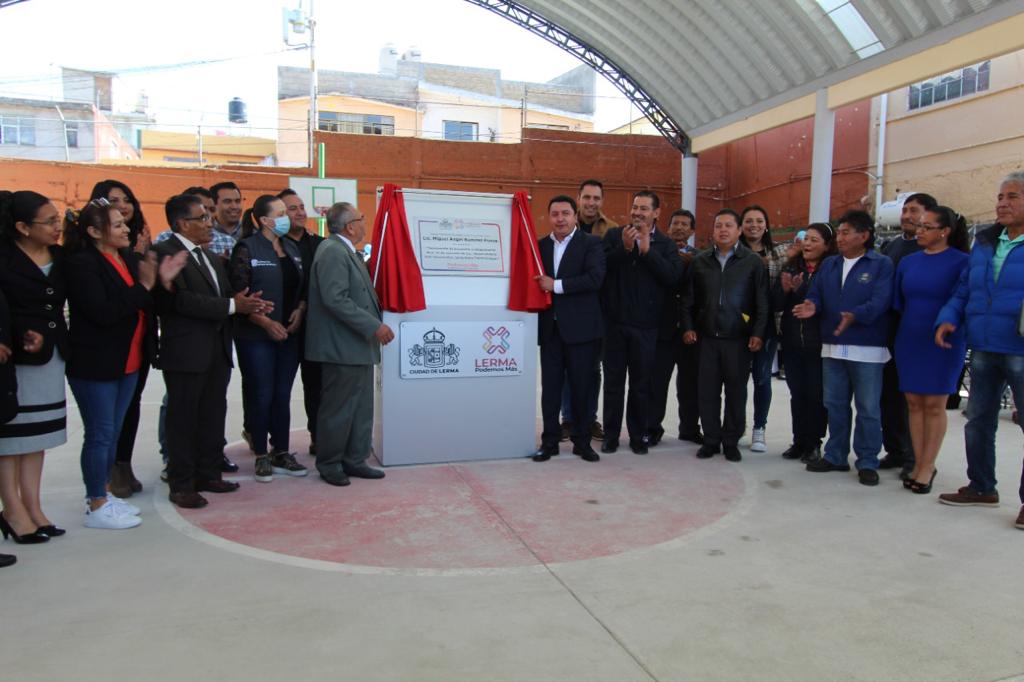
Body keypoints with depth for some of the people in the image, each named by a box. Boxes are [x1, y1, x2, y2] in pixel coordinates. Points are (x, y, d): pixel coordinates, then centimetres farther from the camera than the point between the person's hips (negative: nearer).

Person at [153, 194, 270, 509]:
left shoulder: (212, 258, 19)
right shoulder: (165, 252, -10)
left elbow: (225, 296, 16)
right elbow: (180, 299, -21)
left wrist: (246, 303, -6)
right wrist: (232, 305, -19)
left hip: (218, 350, 8)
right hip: (186, 351, -8)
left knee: (214, 416, 13)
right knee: (183, 418, 1)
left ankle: (208, 474, 25)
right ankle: (181, 484, 11)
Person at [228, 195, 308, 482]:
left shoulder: (291, 248, 13)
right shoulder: (247, 248, -6)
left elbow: (302, 287, 17)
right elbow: (239, 293, -12)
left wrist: (300, 310, -2)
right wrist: (266, 322, -17)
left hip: (289, 334, 5)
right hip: (256, 336, -5)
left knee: (283, 395, 9)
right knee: (261, 395, 1)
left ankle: (281, 453, 19)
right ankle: (261, 457, 13)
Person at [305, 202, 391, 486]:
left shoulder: (346, 251, 15)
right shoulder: (333, 251, -15)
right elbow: (335, 299, -24)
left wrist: (375, 324, 15)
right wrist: (374, 326, -23)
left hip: (358, 345, 10)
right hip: (343, 346, -10)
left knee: (361, 407, 15)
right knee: (339, 409, 2)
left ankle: (354, 460, 26)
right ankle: (329, 464, 16)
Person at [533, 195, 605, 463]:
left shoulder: (591, 243, -1)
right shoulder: (540, 245, 12)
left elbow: (595, 278, -15)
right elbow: (535, 280, 14)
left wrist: (556, 285, -16)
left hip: (580, 328, -3)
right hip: (550, 327, 3)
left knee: (581, 387, 5)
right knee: (550, 387, 5)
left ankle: (582, 441, 18)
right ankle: (550, 441, 15)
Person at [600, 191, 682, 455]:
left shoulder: (665, 244, 3)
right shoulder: (614, 235, 4)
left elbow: (673, 277, -12)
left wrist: (648, 250, -15)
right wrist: (624, 248, -19)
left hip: (645, 324, 0)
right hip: (615, 321, 0)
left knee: (641, 383, 9)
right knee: (613, 381, 8)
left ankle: (638, 436, 21)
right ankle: (610, 435, 18)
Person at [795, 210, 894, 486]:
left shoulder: (882, 264, -4)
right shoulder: (828, 264, 13)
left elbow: (880, 300, -17)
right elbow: (816, 294, 8)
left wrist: (856, 315, -33)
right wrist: (813, 306, -16)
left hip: (867, 349, -5)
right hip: (832, 347, 6)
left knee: (868, 409, 2)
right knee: (835, 405, 13)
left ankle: (867, 462, 12)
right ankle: (835, 456, 25)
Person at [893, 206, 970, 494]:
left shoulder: (960, 262, -7)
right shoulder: (908, 262, 7)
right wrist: (901, 335, 10)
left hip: (943, 343, -4)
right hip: (909, 340, 4)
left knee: (934, 405, 2)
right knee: (914, 403, 6)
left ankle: (927, 466, 10)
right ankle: (919, 464, 15)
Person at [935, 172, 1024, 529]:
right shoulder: (984, 243, 12)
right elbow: (963, 291, 15)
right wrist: (947, 319, 0)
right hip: (984, 349, 6)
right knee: (978, 420, 14)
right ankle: (981, 487, 29)